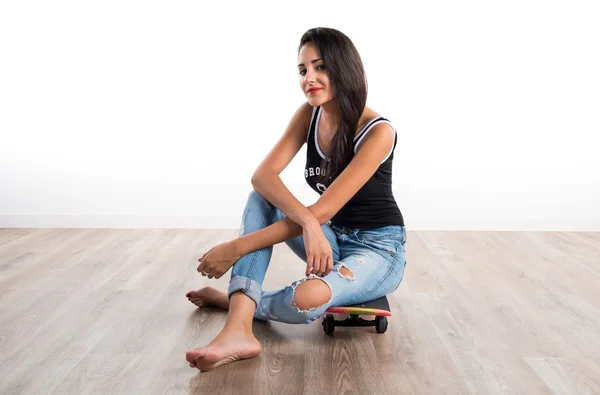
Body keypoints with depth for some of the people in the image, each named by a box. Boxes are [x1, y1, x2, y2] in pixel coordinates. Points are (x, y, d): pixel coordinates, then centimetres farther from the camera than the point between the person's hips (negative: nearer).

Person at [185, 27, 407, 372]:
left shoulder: (378, 132, -22)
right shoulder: (309, 114, -3)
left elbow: (321, 211, -27)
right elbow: (263, 175, -16)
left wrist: (236, 248, -28)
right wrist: (308, 223, -36)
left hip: (379, 249, -6)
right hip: (333, 239, 6)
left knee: (307, 298, -36)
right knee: (263, 199, -17)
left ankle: (236, 301, -1)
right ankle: (238, 330, -30)